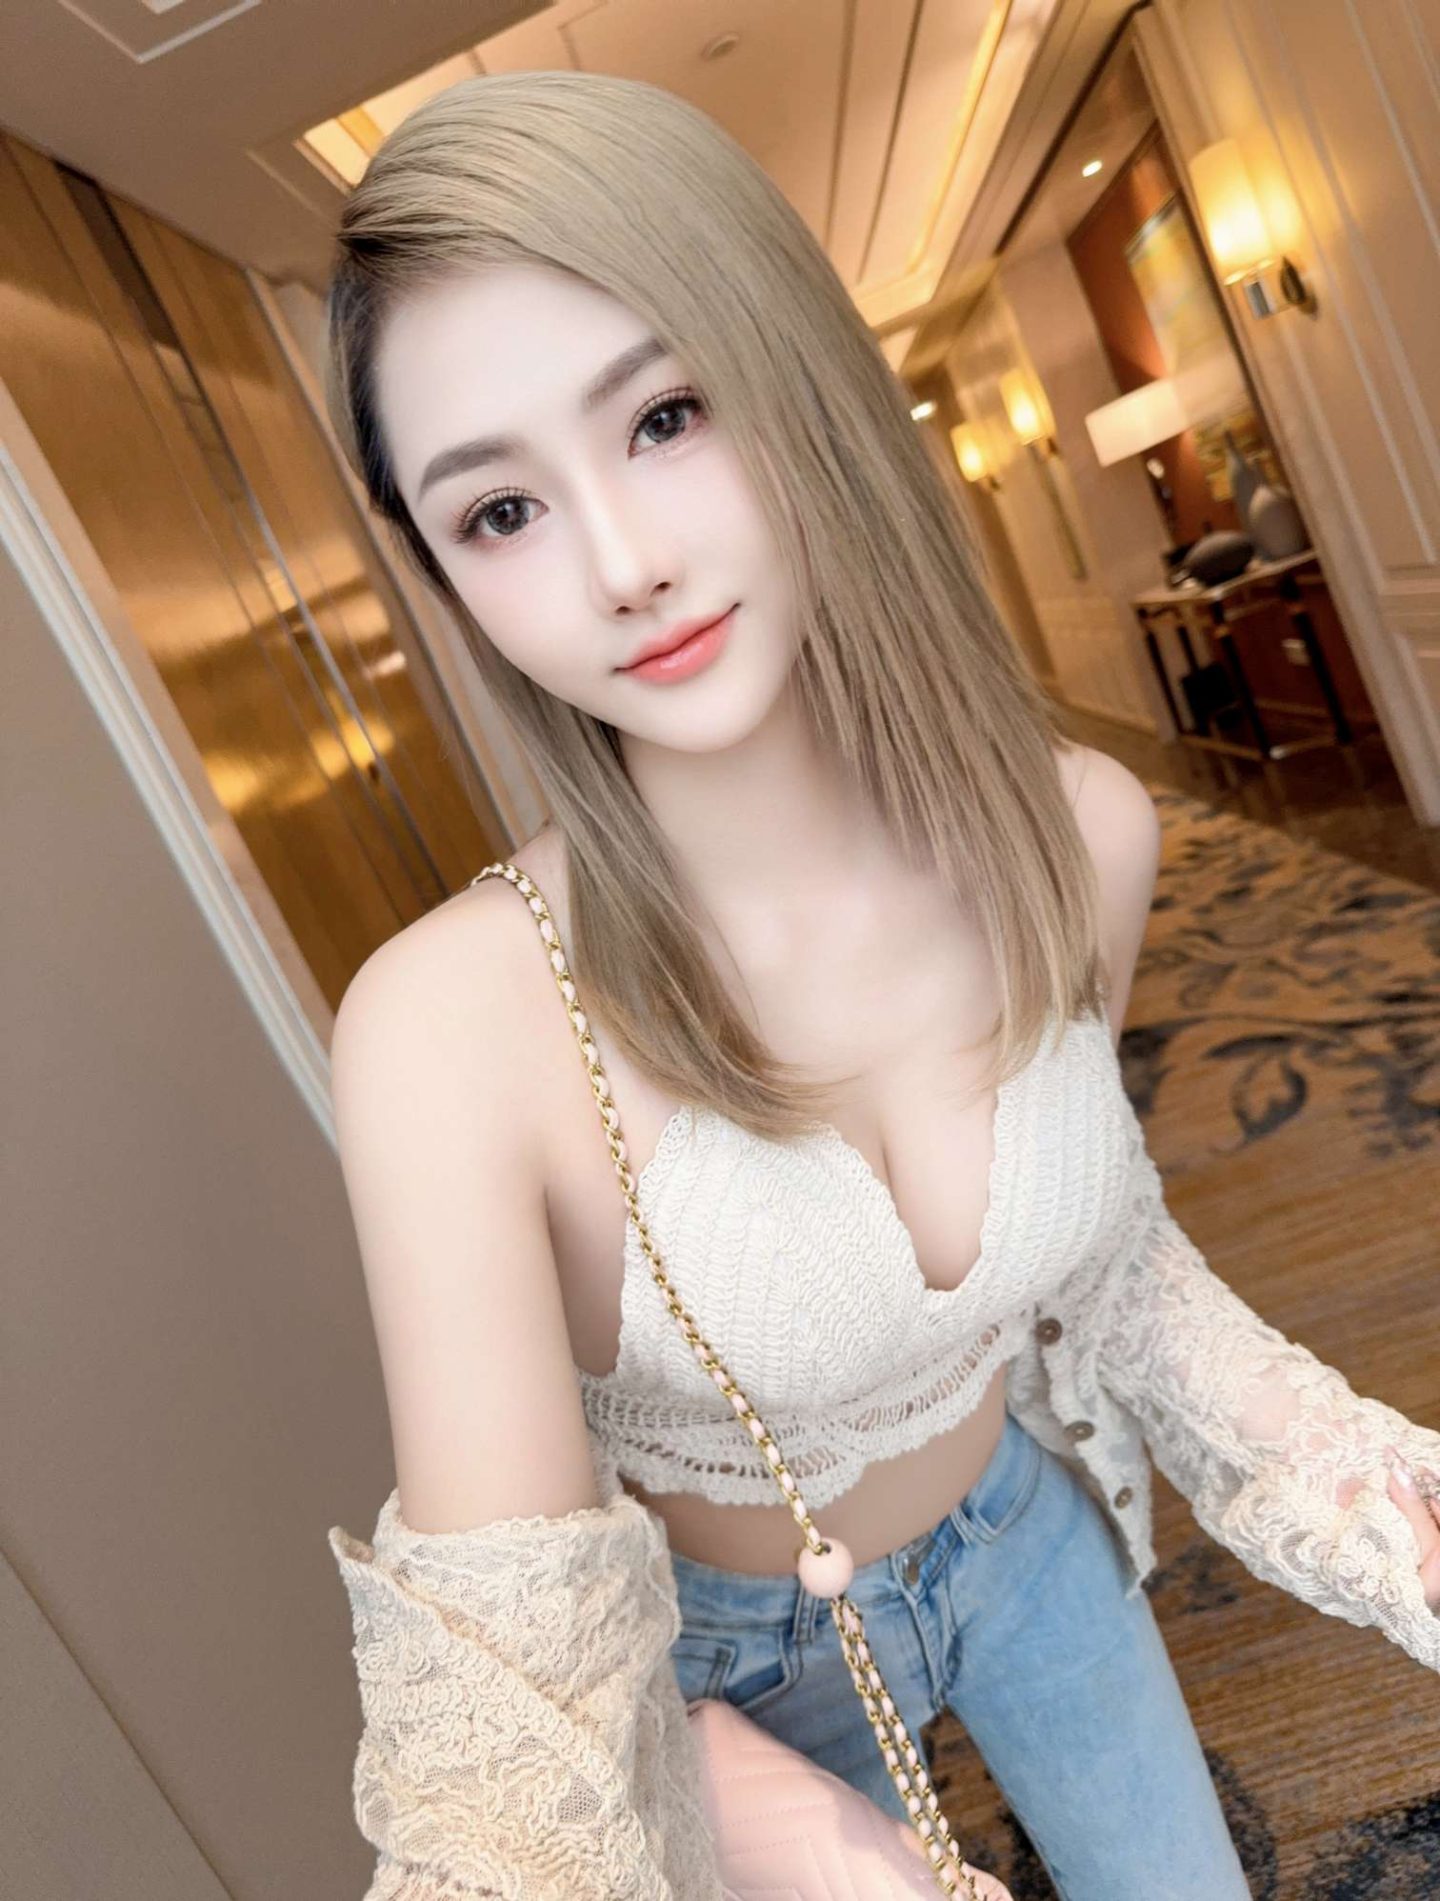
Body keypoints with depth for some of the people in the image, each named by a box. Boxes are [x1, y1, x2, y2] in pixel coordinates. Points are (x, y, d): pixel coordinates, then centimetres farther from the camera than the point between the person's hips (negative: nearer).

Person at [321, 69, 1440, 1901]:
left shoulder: (1080, 835, -22)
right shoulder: (447, 1031, -35)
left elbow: (1097, 1235, -3)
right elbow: (507, 1710, -32)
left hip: (1026, 1525, 4)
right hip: (733, 1646, -2)